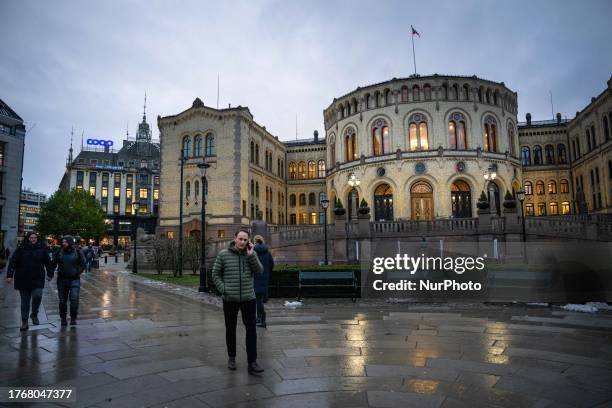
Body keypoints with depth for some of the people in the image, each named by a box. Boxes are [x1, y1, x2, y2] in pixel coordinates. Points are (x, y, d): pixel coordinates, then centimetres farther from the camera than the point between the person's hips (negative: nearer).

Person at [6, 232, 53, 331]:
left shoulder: (42, 249, 2)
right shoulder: (21, 249, -1)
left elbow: (48, 262, 8)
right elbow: (13, 262, -5)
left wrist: (50, 274, 9)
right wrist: (10, 275, -12)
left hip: (38, 279, 0)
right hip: (23, 279, 1)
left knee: (37, 296, -17)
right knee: (25, 301, 9)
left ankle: (34, 314, 11)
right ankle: (24, 322, 20)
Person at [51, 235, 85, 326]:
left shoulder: (77, 252, -2)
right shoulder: (59, 252, 2)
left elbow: (83, 264, 4)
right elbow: (54, 263, 9)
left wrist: (78, 272, -3)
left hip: (74, 279, -2)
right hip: (62, 279, 2)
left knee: (74, 299, -9)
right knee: (62, 301, 9)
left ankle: (73, 318, 4)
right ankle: (63, 319, 23)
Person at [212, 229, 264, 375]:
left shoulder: (251, 254, 2)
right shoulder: (223, 254, -3)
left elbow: (259, 271, -9)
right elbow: (215, 274, 3)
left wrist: (251, 255, -16)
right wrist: (224, 290, -8)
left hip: (248, 298, 1)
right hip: (230, 300, -1)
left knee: (251, 329, -2)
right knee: (230, 329, 13)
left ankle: (252, 363, 4)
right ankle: (231, 357, 32)